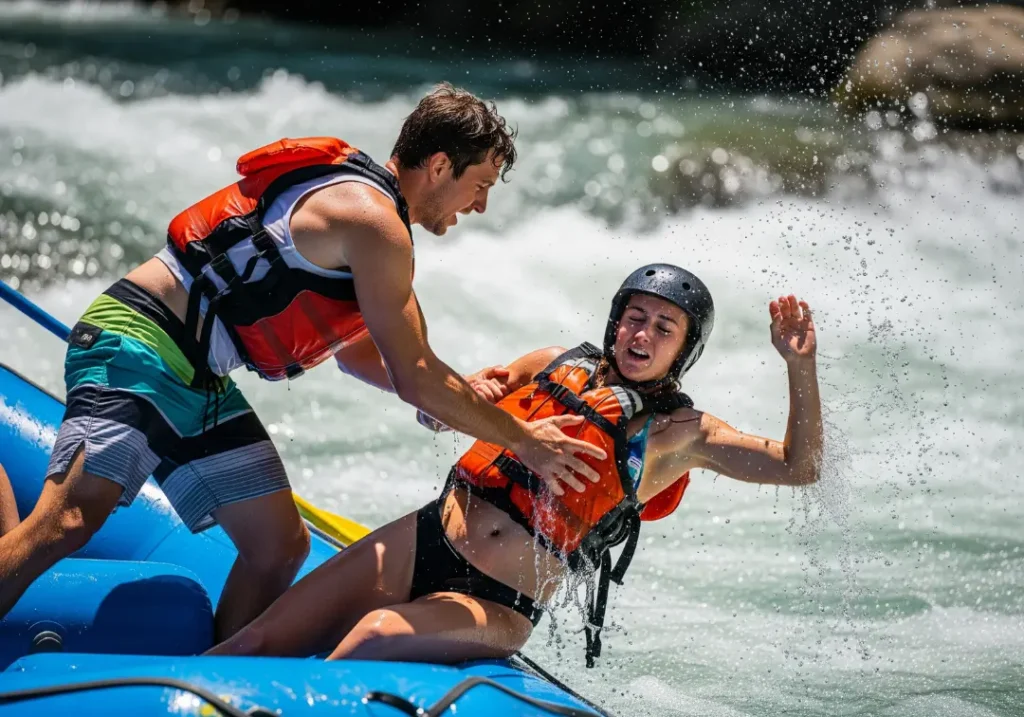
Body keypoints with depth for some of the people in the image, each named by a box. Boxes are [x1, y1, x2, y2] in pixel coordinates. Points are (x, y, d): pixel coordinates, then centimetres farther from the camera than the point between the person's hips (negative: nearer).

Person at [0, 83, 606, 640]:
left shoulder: (354, 190, 18)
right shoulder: (374, 222, -14)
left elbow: (354, 349, 29)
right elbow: (415, 379, -14)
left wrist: (457, 393, 19)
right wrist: (522, 439, -4)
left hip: (199, 384, 11)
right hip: (137, 343, -11)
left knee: (280, 544, 5)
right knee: (69, 523, -26)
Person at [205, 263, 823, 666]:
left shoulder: (682, 432, 2)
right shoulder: (555, 367, 11)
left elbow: (799, 468, -6)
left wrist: (801, 367, -18)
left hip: (496, 607, -4)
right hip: (423, 544, 4)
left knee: (371, 639, -33)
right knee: (255, 644, -9)